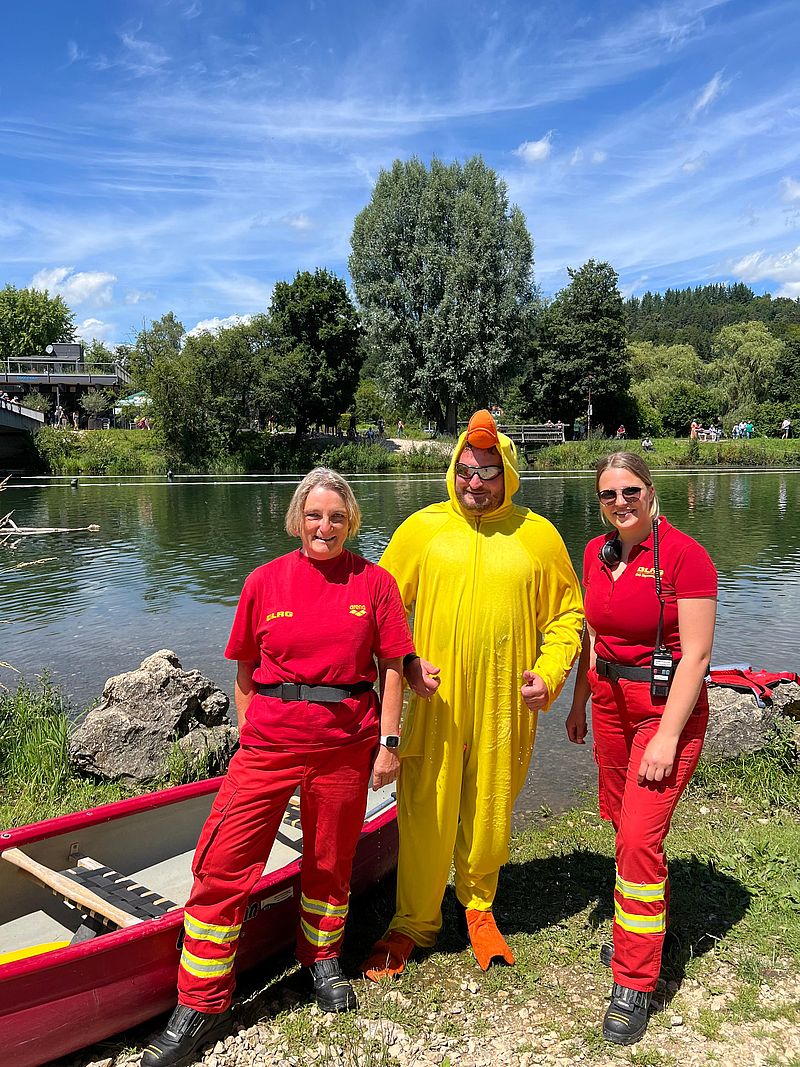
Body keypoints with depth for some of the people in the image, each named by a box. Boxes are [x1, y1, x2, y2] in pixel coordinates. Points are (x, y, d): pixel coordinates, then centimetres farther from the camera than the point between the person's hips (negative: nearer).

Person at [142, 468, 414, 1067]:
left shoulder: (374, 583, 0)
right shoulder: (266, 581, 1)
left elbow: (391, 668, 2)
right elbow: (246, 672, 8)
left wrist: (389, 743, -1)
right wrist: (249, 733, 8)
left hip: (346, 743, 0)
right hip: (269, 742, 0)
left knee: (330, 860, 16)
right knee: (222, 865, -2)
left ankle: (323, 957, 43)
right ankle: (202, 1006, 15)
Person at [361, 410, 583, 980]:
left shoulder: (538, 534, 1)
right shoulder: (423, 527, 0)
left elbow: (566, 614, 8)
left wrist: (549, 673, -6)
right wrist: (405, 662, -7)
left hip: (505, 707, 1)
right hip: (433, 704, 0)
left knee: (489, 818, 14)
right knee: (424, 816, 6)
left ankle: (478, 908, 40)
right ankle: (414, 924, 29)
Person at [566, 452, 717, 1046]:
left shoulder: (683, 555, -17)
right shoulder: (596, 553, 3)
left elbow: (696, 653, -18)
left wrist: (667, 736, -19)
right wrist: (579, 701, 14)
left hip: (667, 708, -6)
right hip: (611, 703, 7)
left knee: (639, 836, -7)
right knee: (622, 822, 17)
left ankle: (634, 984, 9)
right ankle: (653, 925, 43)